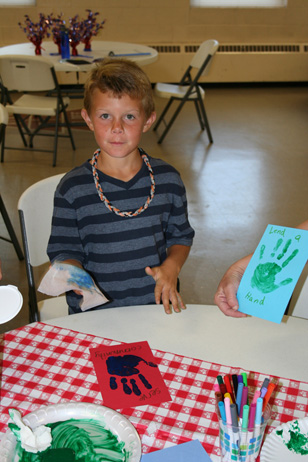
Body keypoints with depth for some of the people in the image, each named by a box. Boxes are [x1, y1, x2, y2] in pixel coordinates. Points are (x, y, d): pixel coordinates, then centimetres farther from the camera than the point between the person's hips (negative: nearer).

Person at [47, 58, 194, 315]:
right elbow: (65, 251, 1)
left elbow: (181, 236, 14)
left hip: (156, 304, 1)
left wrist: (171, 267, -4)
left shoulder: (168, 179, 3)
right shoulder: (72, 188, -5)